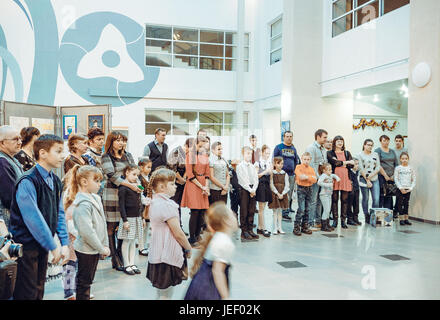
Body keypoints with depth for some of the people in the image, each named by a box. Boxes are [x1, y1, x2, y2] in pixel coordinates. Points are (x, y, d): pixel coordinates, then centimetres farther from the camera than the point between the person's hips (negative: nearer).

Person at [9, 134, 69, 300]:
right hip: (26, 247, -8)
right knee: (27, 293, 2)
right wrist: (53, 247, -18)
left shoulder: (55, 181, 6)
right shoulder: (27, 182, -20)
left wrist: (65, 243, -1)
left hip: (43, 245, 8)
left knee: (39, 290, 18)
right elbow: (33, 219, -23)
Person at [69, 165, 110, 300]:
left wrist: (105, 245, 8)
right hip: (86, 250, -9)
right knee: (84, 282, 6)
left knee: (87, 280, 20)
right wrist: (102, 249, -17)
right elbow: (87, 231, -26)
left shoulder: (95, 198, 7)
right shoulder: (83, 204, -22)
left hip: (94, 248, 9)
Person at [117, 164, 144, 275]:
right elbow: (121, 205, -14)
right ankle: (126, 265, 11)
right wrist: (125, 220, -17)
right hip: (128, 218, -7)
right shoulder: (123, 188, -11)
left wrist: (141, 218, 19)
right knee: (127, 241, 2)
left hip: (137, 217, 7)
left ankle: (132, 263, 19)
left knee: (133, 241, 12)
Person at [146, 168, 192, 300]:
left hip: (157, 254, 9)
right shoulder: (167, 205, -20)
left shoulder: (154, 202, 9)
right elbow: (178, 233, -19)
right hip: (168, 256, -9)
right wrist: (189, 249, -3)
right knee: (166, 294, 0)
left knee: (162, 292, 19)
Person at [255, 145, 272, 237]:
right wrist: (265, 172, -14)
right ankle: (263, 229, 1)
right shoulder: (258, 163, -6)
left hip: (267, 186, 6)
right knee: (261, 208, -2)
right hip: (260, 186, -6)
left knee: (262, 208, 11)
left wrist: (271, 171, -2)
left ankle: (259, 228, 18)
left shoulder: (269, 163, 11)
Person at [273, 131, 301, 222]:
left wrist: (295, 171, 15)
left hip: (291, 175, 5)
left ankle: (286, 213, 13)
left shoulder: (293, 149, 15)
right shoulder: (278, 147, 0)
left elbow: (296, 161, 23)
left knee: (289, 195, 6)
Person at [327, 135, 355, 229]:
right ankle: (335, 220, 7)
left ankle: (343, 220, 10)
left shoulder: (347, 153, 17)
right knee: (334, 200, -1)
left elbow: (351, 165, 3)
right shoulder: (330, 153, 7)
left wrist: (339, 163, -6)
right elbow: (334, 162, -11)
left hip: (345, 179, 3)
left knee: (345, 200, 3)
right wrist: (346, 162, -3)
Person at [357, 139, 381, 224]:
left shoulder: (375, 154, 12)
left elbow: (378, 167, 6)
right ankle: (367, 217, 9)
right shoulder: (360, 155, 1)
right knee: (365, 198, 1)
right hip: (364, 179, -3)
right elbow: (361, 169, -5)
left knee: (376, 199, -6)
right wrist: (367, 180, -9)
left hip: (375, 179, 3)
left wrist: (371, 175, -8)